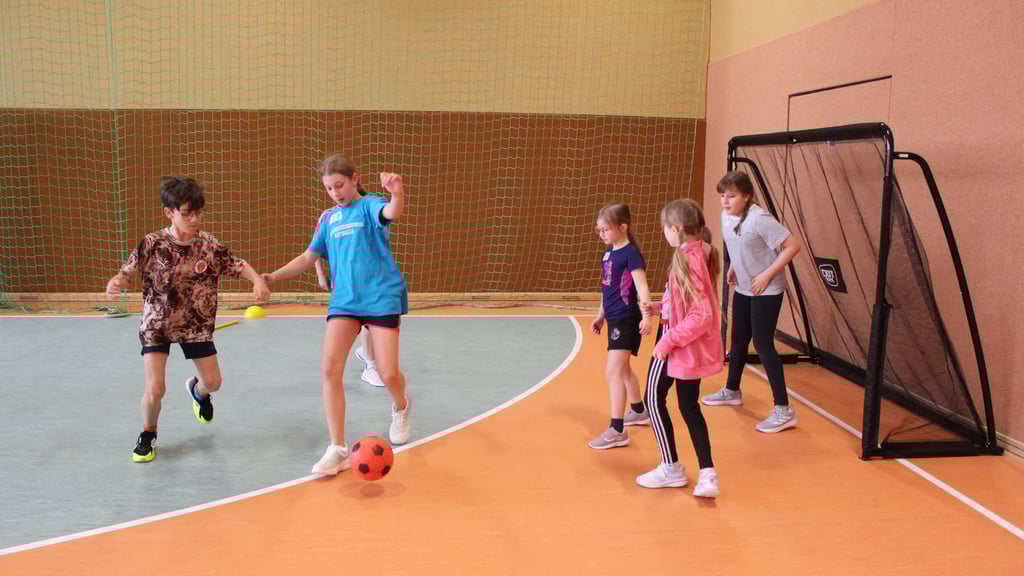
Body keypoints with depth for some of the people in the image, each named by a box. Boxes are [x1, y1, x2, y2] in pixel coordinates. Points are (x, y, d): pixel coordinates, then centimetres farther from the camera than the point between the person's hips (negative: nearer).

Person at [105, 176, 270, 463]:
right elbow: (128, 271, -11)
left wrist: (257, 280, -22)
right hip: (157, 324, -2)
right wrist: (115, 283, -33)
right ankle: (148, 434, 20)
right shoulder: (152, 244, -19)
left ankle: (198, 390, 52)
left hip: (197, 325, 2)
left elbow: (239, 265, -3)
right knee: (155, 388, -13)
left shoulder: (210, 245, -14)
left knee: (213, 382, 11)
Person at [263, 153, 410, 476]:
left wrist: (397, 192, -51)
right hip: (344, 301, 5)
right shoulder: (329, 218, 13)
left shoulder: (369, 205, -4)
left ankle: (400, 407, 31)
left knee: (389, 374, -8)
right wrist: (274, 276, 10)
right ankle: (338, 449, -6)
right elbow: (308, 258, 21)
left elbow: (391, 213, -29)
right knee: (329, 368, -13)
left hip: (381, 298, -4)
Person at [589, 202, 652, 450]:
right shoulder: (607, 253, 9)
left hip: (626, 321, -9)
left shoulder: (631, 254, -16)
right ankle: (638, 411, 43)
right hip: (614, 319, 9)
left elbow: (642, 288, -23)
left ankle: (617, 430, -10)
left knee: (612, 372, -13)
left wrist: (646, 316, -35)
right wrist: (601, 316, 24)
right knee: (623, 369, 23)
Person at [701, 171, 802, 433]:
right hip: (743, 288, 8)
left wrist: (767, 275, -23)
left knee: (763, 345, -9)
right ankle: (732, 391, 39)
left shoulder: (759, 219, -24)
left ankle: (784, 410, -3)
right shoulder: (726, 216, 0)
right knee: (738, 341, 18)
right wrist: (734, 269, 7)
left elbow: (793, 245, -23)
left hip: (766, 291, -8)